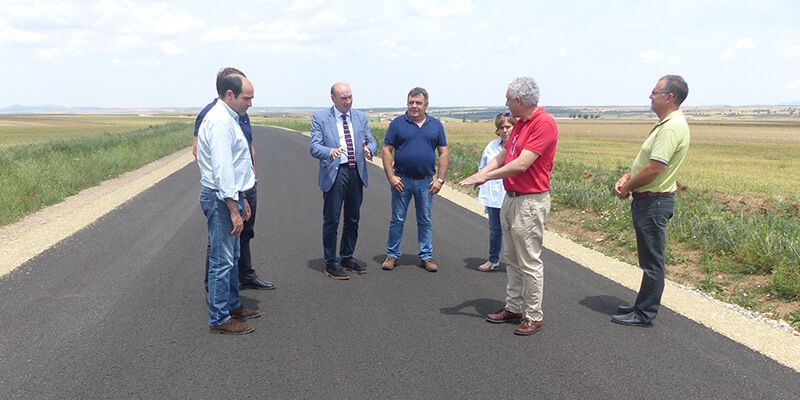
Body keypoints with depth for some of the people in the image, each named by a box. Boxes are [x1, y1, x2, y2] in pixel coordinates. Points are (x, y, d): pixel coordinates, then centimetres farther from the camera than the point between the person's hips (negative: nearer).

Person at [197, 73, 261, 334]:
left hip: (230, 194, 11)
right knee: (222, 260, -3)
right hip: (221, 198, -11)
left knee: (231, 256, 19)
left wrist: (242, 200, 21)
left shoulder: (229, 119, 15)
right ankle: (219, 319, 6)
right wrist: (234, 210, -24)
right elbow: (222, 169, -23)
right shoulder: (220, 121, -18)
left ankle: (232, 306, 32)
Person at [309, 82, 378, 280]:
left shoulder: (361, 117, 9)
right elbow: (314, 147, -10)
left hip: (357, 173, 5)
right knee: (331, 221, 0)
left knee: (353, 219, 14)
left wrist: (369, 149, -16)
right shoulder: (320, 118, -3)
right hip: (334, 173, -5)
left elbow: (371, 141, 9)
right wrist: (330, 152, -31)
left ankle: (347, 259, 28)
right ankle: (331, 264, 11)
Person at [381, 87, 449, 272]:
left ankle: (426, 256, 20)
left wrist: (440, 179, -3)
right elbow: (386, 151, -3)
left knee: (425, 221, 10)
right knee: (397, 220, 6)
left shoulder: (436, 125, 5)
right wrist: (391, 177, -11)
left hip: (426, 182, 2)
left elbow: (444, 153, 5)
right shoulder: (397, 123, -1)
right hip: (402, 180, -1)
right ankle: (392, 255, 17)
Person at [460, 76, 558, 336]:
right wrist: (479, 174, -4)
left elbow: (521, 164, -24)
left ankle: (533, 317, 11)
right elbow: (502, 156, 13)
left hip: (530, 202, -9)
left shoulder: (544, 124, -17)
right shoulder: (520, 124, 13)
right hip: (510, 198, 9)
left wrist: (486, 177, -16)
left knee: (529, 263, -1)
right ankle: (513, 308, 27)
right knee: (512, 259, 16)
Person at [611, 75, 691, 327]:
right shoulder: (665, 124, 14)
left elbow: (654, 168, -25)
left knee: (652, 260, -1)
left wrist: (627, 188, -11)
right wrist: (627, 177, 3)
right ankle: (643, 306, 29)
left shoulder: (672, 128, -20)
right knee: (649, 259, 18)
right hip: (648, 199, 11)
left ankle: (645, 314, 8)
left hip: (654, 202, -11)